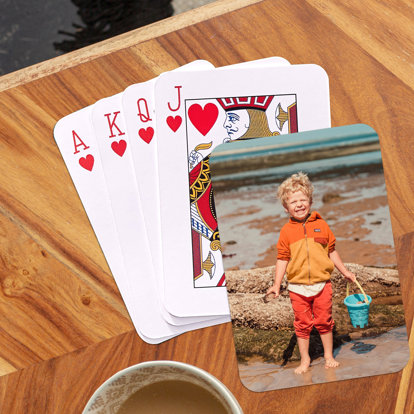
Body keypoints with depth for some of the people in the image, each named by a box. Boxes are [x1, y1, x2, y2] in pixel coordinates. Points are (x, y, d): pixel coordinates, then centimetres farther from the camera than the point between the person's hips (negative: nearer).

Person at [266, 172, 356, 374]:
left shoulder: (321, 225, 0)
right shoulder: (286, 231, -3)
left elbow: (331, 251, 10)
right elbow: (282, 259, -1)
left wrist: (345, 272, 14)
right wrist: (276, 285, -7)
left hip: (321, 283, 1)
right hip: (297, 287, 0)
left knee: (324, 321, 10)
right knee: (302, 324, 8)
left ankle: (328, 356, 27)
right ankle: (305, 360, 23)